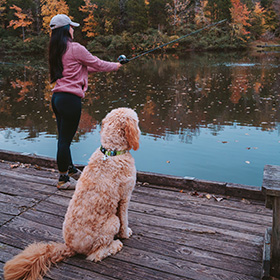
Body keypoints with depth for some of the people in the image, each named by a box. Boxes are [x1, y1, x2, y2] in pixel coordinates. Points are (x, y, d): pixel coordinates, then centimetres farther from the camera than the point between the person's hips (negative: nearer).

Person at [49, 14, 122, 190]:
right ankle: (63, 180, 10)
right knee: (65, 140, -1)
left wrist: (110, 66, 26)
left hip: (57, 97, 9)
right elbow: (97, 64, -1)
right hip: (70, 98, -9)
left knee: (64, 138, 18)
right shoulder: (75, 48, -10)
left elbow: (84, 68, 23)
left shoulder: (56, 50, 16)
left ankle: (71, 170, 35)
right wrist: (115, 66, 18)